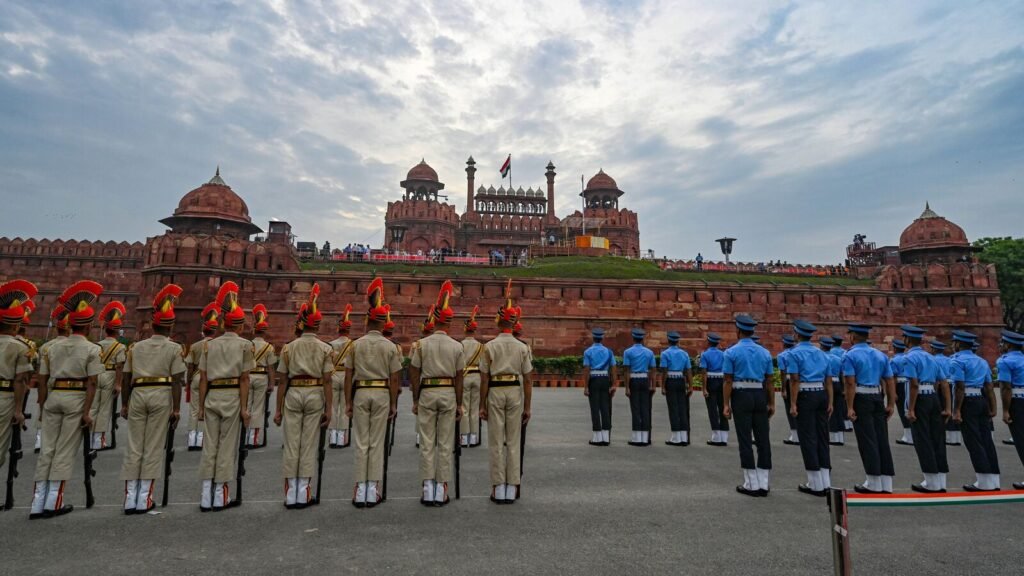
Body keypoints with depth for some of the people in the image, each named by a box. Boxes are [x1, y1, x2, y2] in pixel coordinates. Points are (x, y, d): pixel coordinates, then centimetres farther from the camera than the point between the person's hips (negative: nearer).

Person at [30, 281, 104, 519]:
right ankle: (53, 502, 10)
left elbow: (42, 380, 10)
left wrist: (43, 407, 17)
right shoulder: (91, 349, -6)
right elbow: (91, 384, -11)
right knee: (65, 450, 4)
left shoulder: (53, 347, 9)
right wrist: (87, 411, -8)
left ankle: (38, 503, 14)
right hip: (76, 398, -5)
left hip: (53, 397, 5)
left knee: (46, 449, 10)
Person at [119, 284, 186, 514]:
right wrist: (176, 409, -3)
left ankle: (130, 498, 10)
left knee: (134, 446, 8)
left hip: (138, 395, 4)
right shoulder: (174, 348, 0)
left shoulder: (136, 347, 12)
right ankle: (144, 499, 6)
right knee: (154, 447, 3)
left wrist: (124, 405, 20)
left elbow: (126, 379, 12)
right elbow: (176, 381, -6)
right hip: (161, 395, -3)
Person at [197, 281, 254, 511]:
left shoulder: (209, 345, 9)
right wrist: (245, 407, -5)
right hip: (232, 396, -4)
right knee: (227, 445, 5)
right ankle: (220, 497, 11)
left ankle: (206, 497, 14)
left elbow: (203, 379, 7)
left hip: (212, 396, 4)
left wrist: (201, 406, 12)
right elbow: (244, 379, -7)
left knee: (209, 445, 9)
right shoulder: (244, 345, -2)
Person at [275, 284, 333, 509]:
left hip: (293, 395, 1)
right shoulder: (325, 348, -2)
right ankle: (304, 494, 11)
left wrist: (278, 409, 8)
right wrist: (329, 409, -2)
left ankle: (290, 495, 14)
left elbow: (283, 380, 2)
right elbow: (327, 381, -6)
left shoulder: (288, 347, 3)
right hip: (315, 395, -1)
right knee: (309, 445, 6)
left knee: (291, 445, 8)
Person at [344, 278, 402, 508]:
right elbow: (394, 378, -4)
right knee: (377, 443, 6)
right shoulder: (391, 346, -4)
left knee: (361, 443, 7)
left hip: (360, 394, 1)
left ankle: (360, 490, 10)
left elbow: (348, 376, 0)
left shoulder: (356, 344, -1)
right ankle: (373, 490, 10)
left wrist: (348, 402, 7)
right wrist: (394, 404, 4)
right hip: (382, 394, -1)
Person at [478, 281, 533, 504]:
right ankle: (512, 489, 16)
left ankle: (498, 489, 13)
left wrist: (482, 405, 2)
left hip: (495, 393, -2)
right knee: (514, 442, 10)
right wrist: (527, 407, 8)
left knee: (496, 442, 7)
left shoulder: (489, 346, -4)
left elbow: (484, 379, -5)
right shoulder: (522, 347, 1)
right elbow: (528, 380, 1)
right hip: (515, 392, 2)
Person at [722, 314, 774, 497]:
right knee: (763, 439, 8)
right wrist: (771, 403, 11)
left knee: (745, 441, 2)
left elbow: (728, 381, -7)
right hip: (760, 396, 4)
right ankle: (764, 484, 14)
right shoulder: (764, 352, 9)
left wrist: (726, 404, -5)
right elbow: (769, 381, 6)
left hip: (741, 395, -4)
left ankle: (752, 485, 8)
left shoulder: (732, 352, -4)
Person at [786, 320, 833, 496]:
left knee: (808, 438, 0)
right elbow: (829, 381, 10)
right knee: (822, 437, 12)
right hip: (822, 395, 6)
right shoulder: (822, 354, 15)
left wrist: (793, 404, -12)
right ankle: (825, 482, 17)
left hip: (805, 396, -6)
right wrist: (830, 403, 10)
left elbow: (794, 380, -12)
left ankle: (816, 485, 5)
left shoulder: (794, 353, -4)